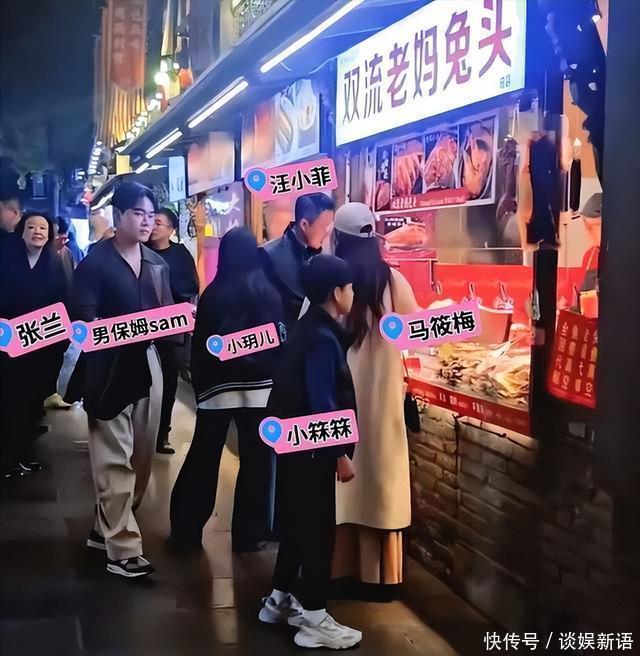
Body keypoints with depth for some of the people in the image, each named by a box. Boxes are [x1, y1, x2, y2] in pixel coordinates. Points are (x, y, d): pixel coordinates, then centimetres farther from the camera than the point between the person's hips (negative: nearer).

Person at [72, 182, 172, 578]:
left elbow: (167, 310, 15)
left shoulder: (157, 263, 15)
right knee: (115, 459, -7)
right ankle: (123, 548, -2)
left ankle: (109, 528, 27)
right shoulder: (96, 260, -4)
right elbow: (84, 316, -11)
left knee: (142, 456, 11)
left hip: (148, 364, 7)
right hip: (110, 367, -6)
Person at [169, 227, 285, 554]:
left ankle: (186, 529, 12)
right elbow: (281, 339, 2)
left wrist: (199, 383, 11)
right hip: (260, 386, 0)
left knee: (203, 459, 8)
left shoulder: (213, 293, 0)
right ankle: (248, 533, 11)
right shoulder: (269, 291, 1)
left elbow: (200, 344, 2)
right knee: (255, 460, 7)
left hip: (217, 386, 0)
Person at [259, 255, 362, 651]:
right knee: (318, 528, -1)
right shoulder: (323, 338, -20)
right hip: (311, 447, -10)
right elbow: (323, 403, -24)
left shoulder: (310, 329, 10)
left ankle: (280, 600, 31)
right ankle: (314, 621, 7)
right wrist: (341, 454, -19)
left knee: (298, 522, 19)